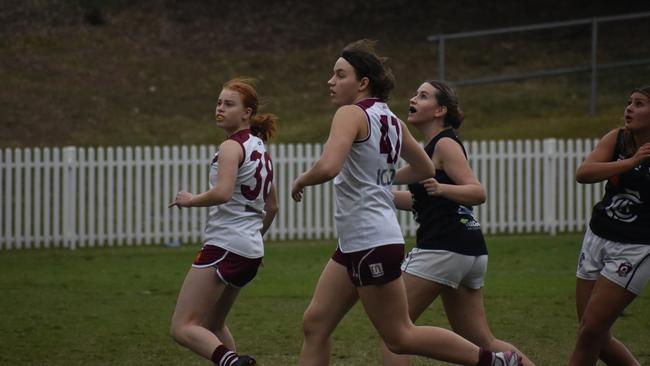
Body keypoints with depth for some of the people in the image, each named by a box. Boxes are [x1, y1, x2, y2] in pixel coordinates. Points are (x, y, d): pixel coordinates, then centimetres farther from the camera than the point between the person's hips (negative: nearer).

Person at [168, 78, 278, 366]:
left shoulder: (232, 147, -10)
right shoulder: (260, 150, 17)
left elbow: (222, 193, -27)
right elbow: (272, 206, 26)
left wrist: (189, 200, -11)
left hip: (224, 246, -9)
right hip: (251, 253, 9)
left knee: (183, 327, -13)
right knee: (213, 325, 26)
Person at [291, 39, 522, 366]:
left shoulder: (351, 114, -14)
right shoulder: (390, 119, 12)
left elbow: (328, 167, -30)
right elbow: (425, 169, 23)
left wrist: (301, 180, -10)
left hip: (371, 243, -10)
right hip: (355, 244, 10)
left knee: (399, 337, -1)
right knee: (315, 324, 8)